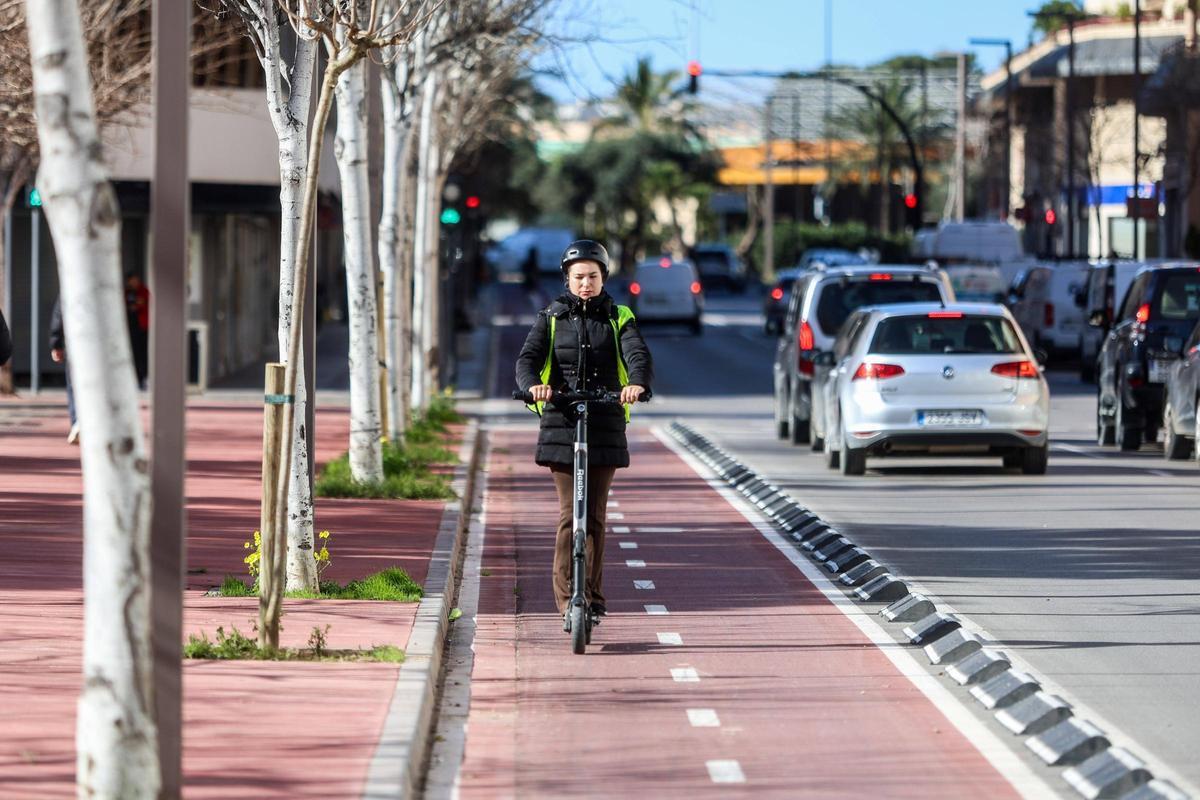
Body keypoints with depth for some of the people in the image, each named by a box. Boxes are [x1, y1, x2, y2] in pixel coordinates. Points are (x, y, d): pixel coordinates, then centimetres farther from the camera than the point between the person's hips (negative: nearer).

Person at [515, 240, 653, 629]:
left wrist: (637, 383, -34)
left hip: (605, 425, 1)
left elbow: (638, 355, -10)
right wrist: (533, 385, -30)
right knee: (569, 513, -9)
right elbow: (528, 358, -6)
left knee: (596, 514, 3)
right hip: (561, 423, -1)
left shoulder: (619, 319, 7)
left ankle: (593, 596, 14)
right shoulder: (551, 318, 7)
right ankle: (567, 599, -9)